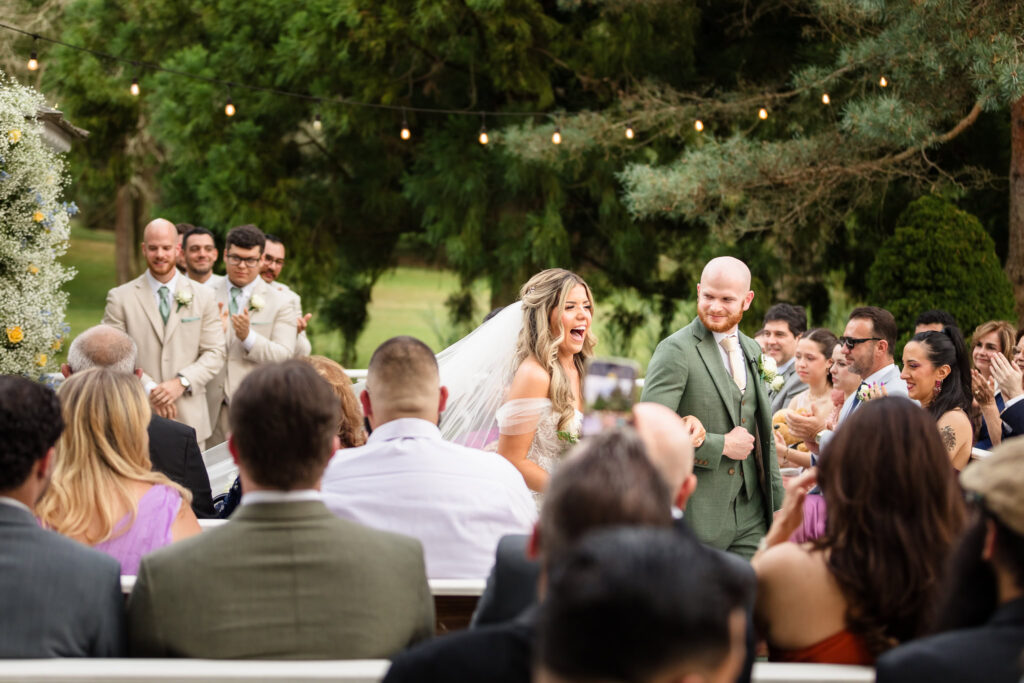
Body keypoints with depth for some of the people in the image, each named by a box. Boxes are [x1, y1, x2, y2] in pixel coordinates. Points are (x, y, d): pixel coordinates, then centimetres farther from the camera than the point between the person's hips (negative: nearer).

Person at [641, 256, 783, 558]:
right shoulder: (676, 350, -9)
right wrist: (722, 446, -14)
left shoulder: (752, 351, 15)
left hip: (750, 517, 6)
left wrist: (777, 504, 17)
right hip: (696, 516, -6)